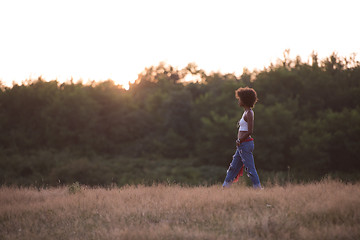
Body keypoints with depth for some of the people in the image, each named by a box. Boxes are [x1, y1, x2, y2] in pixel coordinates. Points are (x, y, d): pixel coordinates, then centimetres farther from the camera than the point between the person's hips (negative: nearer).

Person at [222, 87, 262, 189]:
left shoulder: (249, 113, -15)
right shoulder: (246, 112, 14)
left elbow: (250, 131, -21)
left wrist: (239, 141, -12)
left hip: (245, 144, -10)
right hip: (242, 145, 10)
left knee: (250, 168, -5)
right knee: (233, 167, 14)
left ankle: (258, 188, -1)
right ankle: (225, 187, 21)